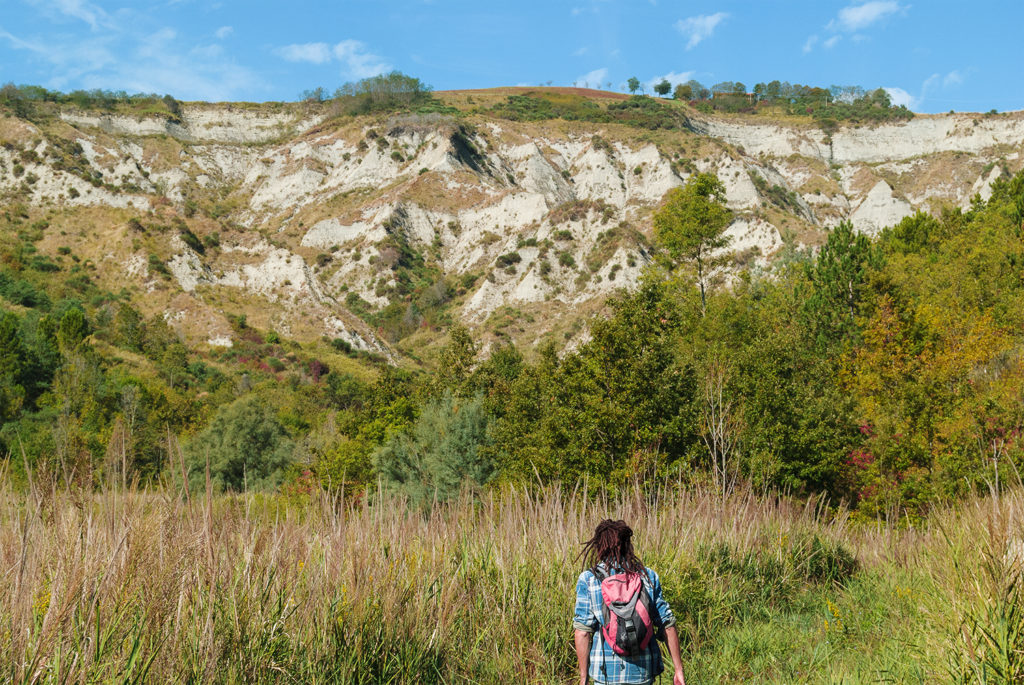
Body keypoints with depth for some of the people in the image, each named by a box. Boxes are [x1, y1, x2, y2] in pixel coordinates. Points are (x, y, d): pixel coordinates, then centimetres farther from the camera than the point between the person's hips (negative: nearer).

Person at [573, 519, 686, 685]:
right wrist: (679, 670, 8)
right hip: (643, 671, 2)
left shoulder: (587, 579, -4)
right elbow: (668, 625, 2)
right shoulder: (648, 576, 2)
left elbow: (582, 632, -8)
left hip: (607, 672, -2)